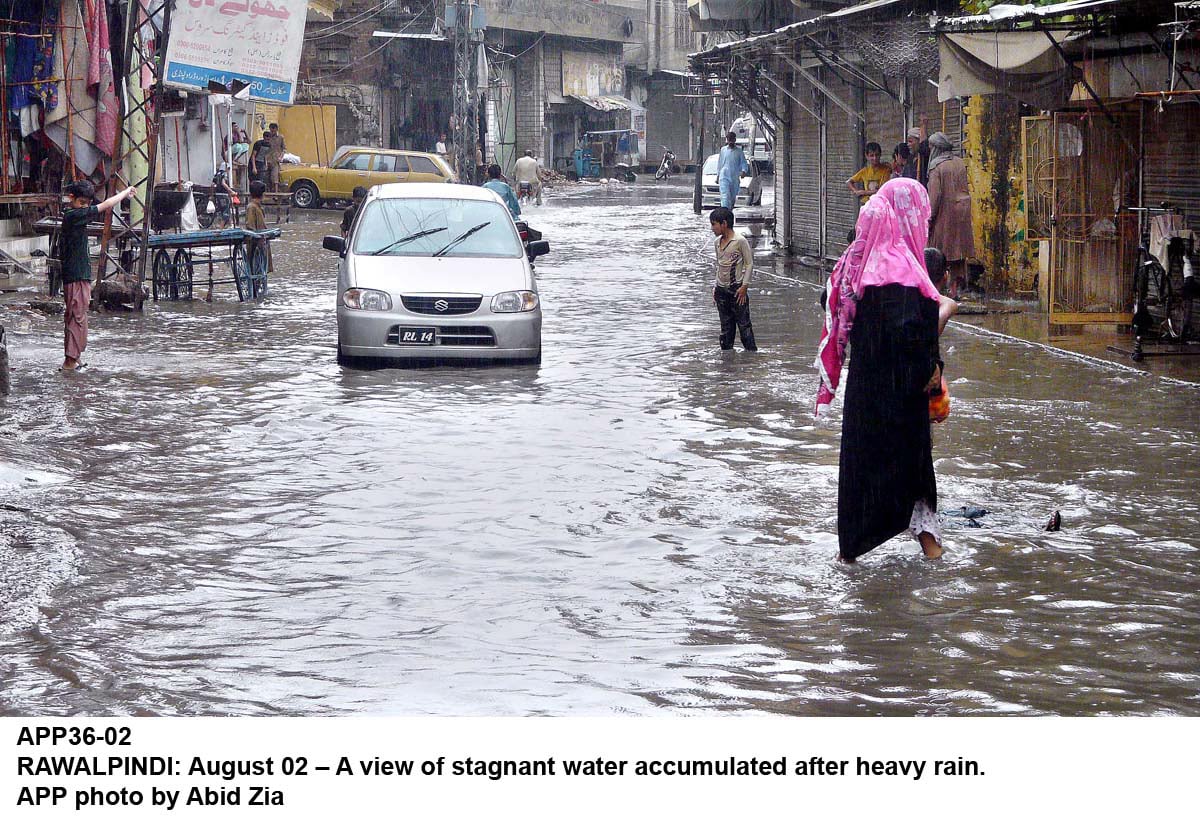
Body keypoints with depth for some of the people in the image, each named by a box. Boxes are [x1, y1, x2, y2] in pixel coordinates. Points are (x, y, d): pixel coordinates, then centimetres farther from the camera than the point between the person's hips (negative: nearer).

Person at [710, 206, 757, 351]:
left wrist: (744, 286, -13)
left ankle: (751, 352, 3)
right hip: (721, 289, 7)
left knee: (743, 323, -3)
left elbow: (749, 263, -9)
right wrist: (716, 287, 13)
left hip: (737, 289, -7)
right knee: (726, 327, 10)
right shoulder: (718, 242, 9)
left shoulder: (740, 241, -12)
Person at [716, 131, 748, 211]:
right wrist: (718, 176, 17)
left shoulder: (739, 151, 4)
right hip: (724, 177, -1)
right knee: (725, 196, -16)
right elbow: (719, 164, 15)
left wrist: (743, 171, -18)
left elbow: (744, 163, 3)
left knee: (733, 198, 11)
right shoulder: (723, 150, 7)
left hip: (735, 178, 1)